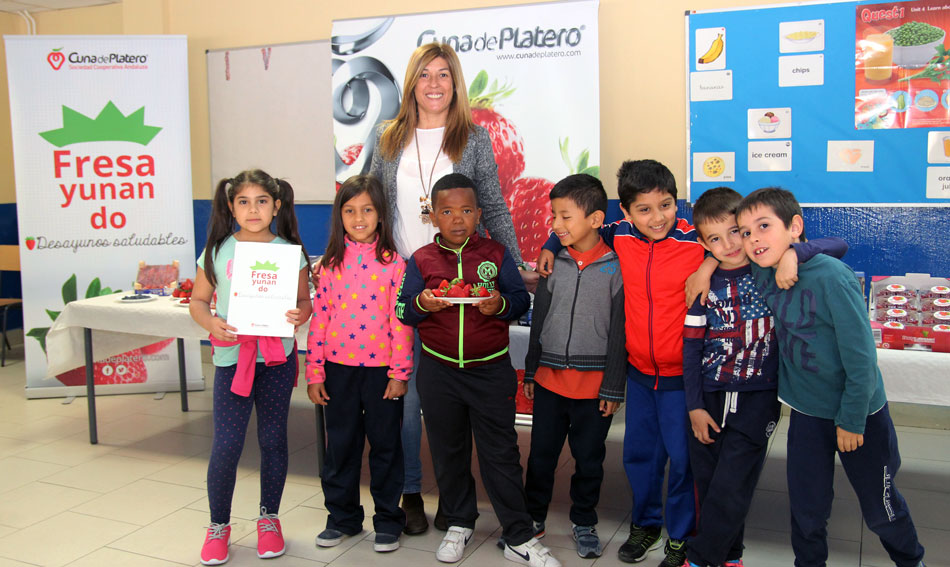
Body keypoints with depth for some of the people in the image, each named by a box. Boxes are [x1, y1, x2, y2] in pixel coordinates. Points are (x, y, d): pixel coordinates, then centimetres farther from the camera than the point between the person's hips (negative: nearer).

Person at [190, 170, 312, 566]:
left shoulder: (290, 251, 2)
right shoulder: (218, 250, 2)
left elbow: (305, 300, 6)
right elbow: (198, 300, 7)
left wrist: (300, 314, -17)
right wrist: (210, 323, -13)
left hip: (277, 357, 0)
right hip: (232, 355, 0)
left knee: (273, 440, 10)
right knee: (226, 445, -1)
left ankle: (269, 518, 28)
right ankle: (218, 525, 20)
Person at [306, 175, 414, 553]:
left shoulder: (393, 263, -5)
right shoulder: (331, 264, 3)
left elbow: (401, 322, -7)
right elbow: (319, 318, 3)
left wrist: (400, 372, -9)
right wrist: (314, 373, 1)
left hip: (380, 369, -3)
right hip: (339, 368, 3)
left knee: (385, 444, 8)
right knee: (341, 444, 13)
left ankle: (388, 519, 23)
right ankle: (342, 517, 29)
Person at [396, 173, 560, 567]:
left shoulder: (496, 255, 0)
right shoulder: (421, 261, 1)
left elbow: (521, 299, 0)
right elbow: (403, 313, 2)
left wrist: (501, 304, -20)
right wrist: (421, 304, -19)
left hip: (491, 370, -1)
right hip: (438, 371, 2)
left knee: (501, 454, 4)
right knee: (448, 452, 14)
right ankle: (459, 523, 34)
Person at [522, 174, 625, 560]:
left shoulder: (615, 268, -8)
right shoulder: (554, 265, 2)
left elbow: (619, 332, -7)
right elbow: (539, 321, 9)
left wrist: (613, 387, -6)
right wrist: (531, 372, 11)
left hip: (594, 382, -3)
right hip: (550, 378, 3)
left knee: (589, 457, 11)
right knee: (541, 452, 11)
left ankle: (583, 523, 29)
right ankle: (533, 517, 30)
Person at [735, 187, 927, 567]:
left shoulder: (831, 278, -27)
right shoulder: (762, 272, -9)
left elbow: (861, 357, -22)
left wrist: (851, 420, -14)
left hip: (859, 411, -4)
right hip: (806, 411, 4)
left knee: (879, 506, 16)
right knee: (806, 506, 13)